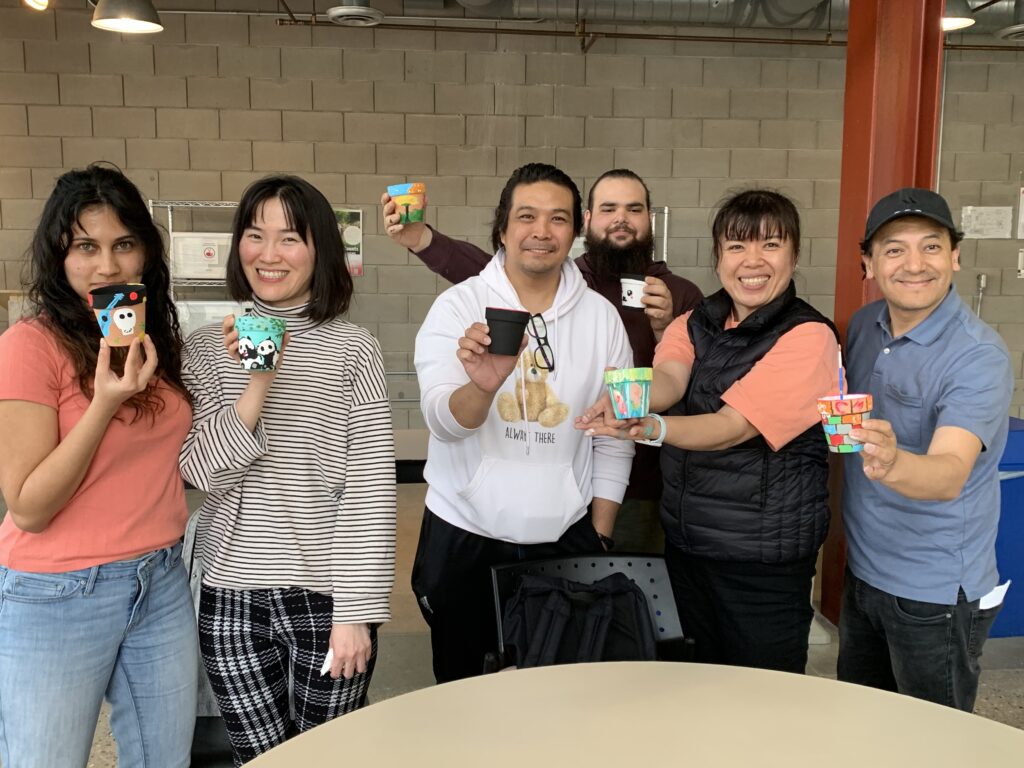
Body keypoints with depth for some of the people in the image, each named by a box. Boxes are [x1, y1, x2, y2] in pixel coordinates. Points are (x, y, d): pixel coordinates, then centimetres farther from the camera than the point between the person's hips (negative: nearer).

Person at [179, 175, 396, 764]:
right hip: (230, 594, 2)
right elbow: (203, 469, -6)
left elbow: (372, 485, -8)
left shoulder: (353, 349, -5)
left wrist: (358, 610, -10)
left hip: (325, 595, -2)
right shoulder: (207, 348, 3)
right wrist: (258, 383, -19)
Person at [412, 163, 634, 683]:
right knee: (463, 689, 15)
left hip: (564, 538, 2)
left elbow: (614, 436, 5)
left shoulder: (601, 316, 0)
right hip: (464, 536, -1)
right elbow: (443, 420, -18)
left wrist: (599, 536, 4)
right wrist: (483, 385, -40)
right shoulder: (457, 307, -6)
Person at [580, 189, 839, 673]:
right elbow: (668, 377, -16)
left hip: (763, 557, -5)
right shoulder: (694, 325, 4)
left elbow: (734, 426, -25)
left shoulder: (808, 337, -14)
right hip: (684, 541, 5)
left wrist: (654, 429, -43)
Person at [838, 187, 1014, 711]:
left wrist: (891, 464, -55)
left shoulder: (979, 356, -21)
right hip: (862, 572, 6)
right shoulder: (864, 326, -1)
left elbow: (950, 473, -36)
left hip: (936, 594, -6)